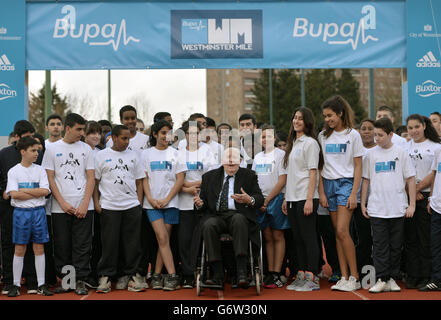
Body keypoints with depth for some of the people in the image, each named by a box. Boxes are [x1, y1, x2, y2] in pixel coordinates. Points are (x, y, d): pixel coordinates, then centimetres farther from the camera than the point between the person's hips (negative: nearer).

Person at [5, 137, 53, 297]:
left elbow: (45, 191, -6)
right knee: (19, 249, 3)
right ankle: (16, 285, 12)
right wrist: (36, 193, -9)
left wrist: (24, 190, -9)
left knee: (39, 249, 4)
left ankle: (41, 285, 10)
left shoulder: (40, 170, 6)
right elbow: (14, 194, -11)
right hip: (21, 212, -1)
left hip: (38, 212, 2)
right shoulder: (13, 171, 1)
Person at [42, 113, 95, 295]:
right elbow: (50, 178, 1)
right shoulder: (52, 149, 4)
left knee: (82, 245, 0)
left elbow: (91, 178, 5)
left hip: (83, 207, 1)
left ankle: (80, 281, 8)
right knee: (62, 246, 5)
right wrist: (63, 203, -7)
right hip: (60, 208, 0)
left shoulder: (86, 149, 8)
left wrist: (85, 204, -6)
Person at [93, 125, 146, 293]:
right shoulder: (101, 156, 5)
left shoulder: (133, 156, 12)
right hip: (108, 207, -2)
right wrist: (96, 203, -3)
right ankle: (105, 277, 10)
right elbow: (95, 181, 6)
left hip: (132, 206, 2)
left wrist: (139, 203, 6)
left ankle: (131, 276, 12)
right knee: (109, 243, 0)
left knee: (132, 243, 3)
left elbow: (139, 182, 14)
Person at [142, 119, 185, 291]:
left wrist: (166, 199, -7)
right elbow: (144, 179, 5)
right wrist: (150, 199, -8)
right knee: (162, 238, -11)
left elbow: (180, 179, 2)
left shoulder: (175, 153, 7)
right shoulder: (146, 154, 8)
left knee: (164, 239, 1)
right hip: (152, 203, 0)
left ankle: (156, 275, 11)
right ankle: (172, 276, -11)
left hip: (170, 203, 1)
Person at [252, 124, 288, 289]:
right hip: (260, 201, 5)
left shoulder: (280, 155, -2)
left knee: (277, 236, -3)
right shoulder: (257, 157, 15)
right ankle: (270, 273, 8)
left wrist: (267, 200, -11)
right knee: (267, 237, 6)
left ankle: (277, 275, -3)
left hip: (275, 199, -5)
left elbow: (282, 181, -9)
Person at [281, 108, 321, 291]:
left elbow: (313, 173, -12)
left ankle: (312, 278, -1)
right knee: (298, 238, 10)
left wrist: (309, 199, -19)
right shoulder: (293, 143, 18)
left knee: (309, 237, -5)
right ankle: (301, 276, 17)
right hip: (292, 198, 8)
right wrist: (286, 198, 16)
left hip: (305, 198, -8)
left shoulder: (310, 143, -6)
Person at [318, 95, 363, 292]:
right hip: (328, 184, 4)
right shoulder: (323, 136, 11)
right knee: (337, 233, 4)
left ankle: (354, 277, -5)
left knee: (342, 231, -14)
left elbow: (358, 167, -2)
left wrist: (354, 194, -10)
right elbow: (320, 166, 10)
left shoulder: (353, 135, 0)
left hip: (346, 183, -4)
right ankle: (344, 277, 7)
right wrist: (321, 192, 3)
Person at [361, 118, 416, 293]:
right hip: (376, 208, 0)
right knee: (380, 245, -1)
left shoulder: (400, 153, 3)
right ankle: (381, 280, 3)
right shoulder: (371, 154, 6)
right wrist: (363, 203, 6)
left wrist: (412, 204, -1)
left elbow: (410, 179, 4)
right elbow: (366, 180, 10)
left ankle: (392, 279, 16)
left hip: (398, 209, 0)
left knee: (396, 246, 6)